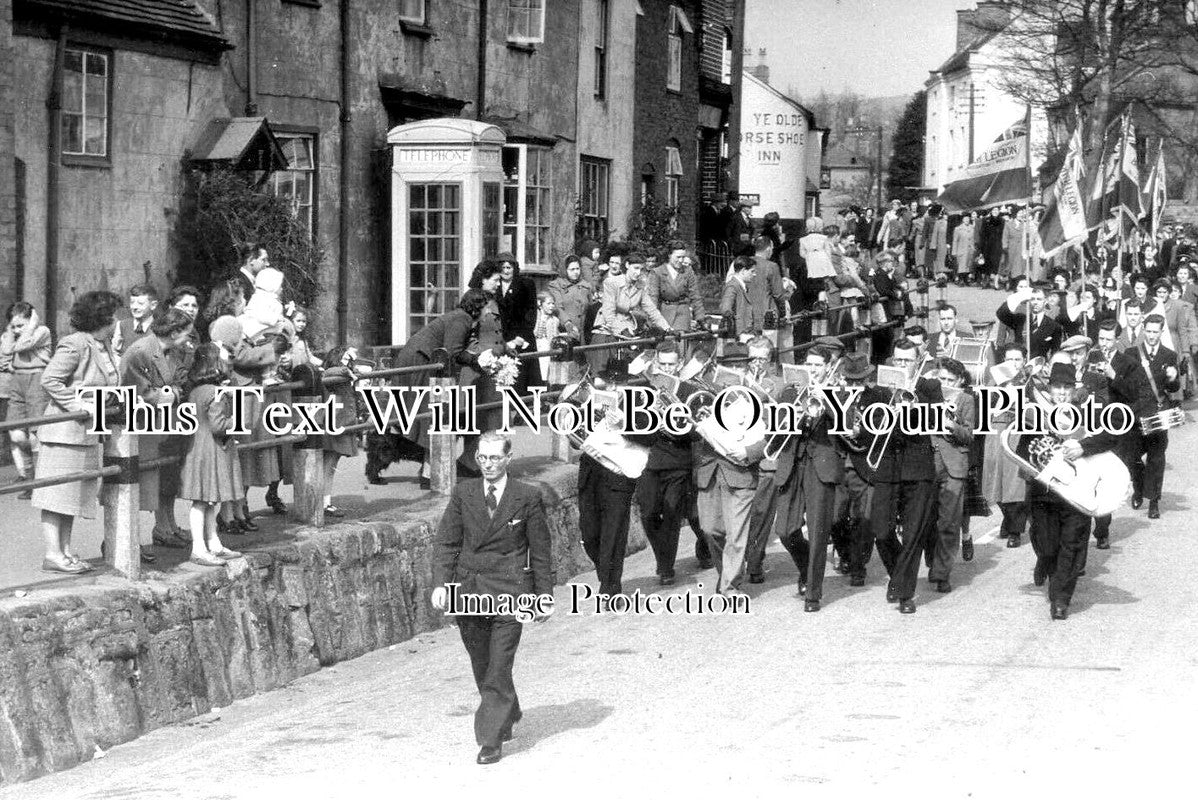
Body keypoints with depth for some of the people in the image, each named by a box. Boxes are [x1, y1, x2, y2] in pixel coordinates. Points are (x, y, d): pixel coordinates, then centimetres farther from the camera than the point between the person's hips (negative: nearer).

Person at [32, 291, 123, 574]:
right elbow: (49, 380, -18)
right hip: (66, 430, -9)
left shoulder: (105, 345, 12)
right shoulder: (75, 344, -15)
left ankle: (66, 551, 17)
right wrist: (78, 405, -21)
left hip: (89, 432, 9)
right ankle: (53, 554, -4)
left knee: (75, 494, 12)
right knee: (57, 493, -5)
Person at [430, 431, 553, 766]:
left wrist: (545, 596, 3)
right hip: (468, 588, 3)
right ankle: (508, 714, 37)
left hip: (508, 591, -3)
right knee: (481, 668, 13)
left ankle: (491, 740, -2)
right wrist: (441, 583, -7)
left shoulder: (527, 498, -1)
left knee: (498, 669, -7)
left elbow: (540, 551, 4)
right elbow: (446, 542, 5)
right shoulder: (463, 493, 6)